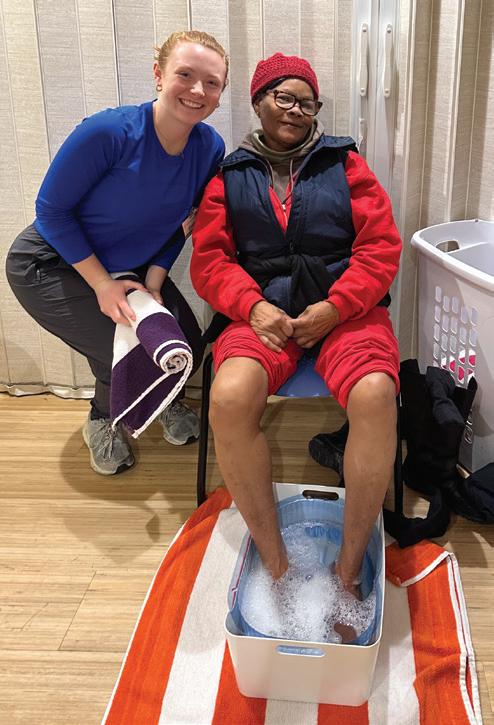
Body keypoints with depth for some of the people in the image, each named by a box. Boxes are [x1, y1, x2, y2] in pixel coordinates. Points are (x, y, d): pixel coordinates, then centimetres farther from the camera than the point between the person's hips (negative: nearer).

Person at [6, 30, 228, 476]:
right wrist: (102, 285, -22)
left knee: (187, 351, -1)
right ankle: (102, 421, 20)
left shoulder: (210, 148, -13)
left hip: (133, 266, 6)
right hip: (51, 266, -5)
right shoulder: (108, 133, -30)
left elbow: (176, 225, 1)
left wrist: (153, 284, -10)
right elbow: (52, 210, -20)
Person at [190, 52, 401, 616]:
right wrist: (254, 306, -12)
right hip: (264, 312, 1)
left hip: (344, 310, 0)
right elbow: (209, 259, 7)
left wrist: (335, 307, -11)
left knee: (375, 395, -33)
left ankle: (349, 565, -18)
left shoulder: (343, 163, 13)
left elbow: (381, 246, 4)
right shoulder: (229, 177, 15)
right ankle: (273, 561, -18)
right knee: (230, 397, -32)